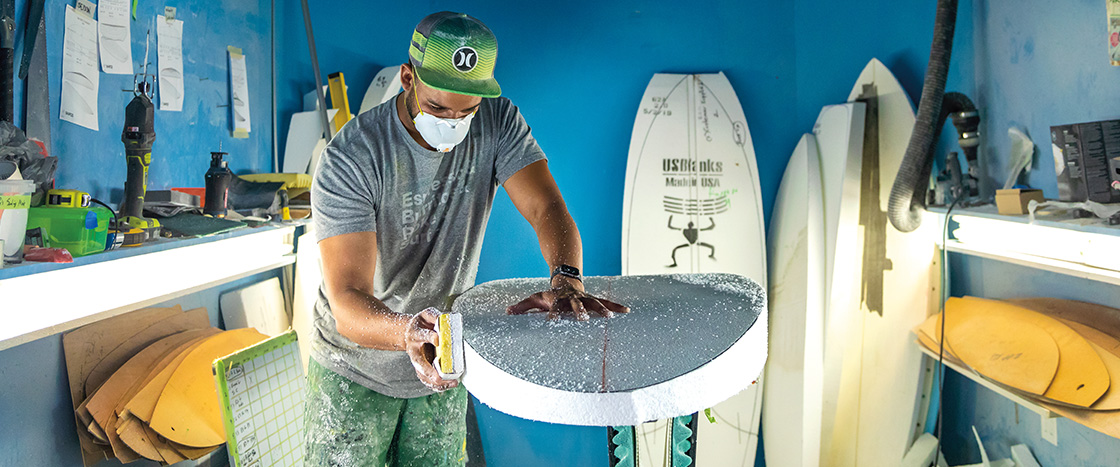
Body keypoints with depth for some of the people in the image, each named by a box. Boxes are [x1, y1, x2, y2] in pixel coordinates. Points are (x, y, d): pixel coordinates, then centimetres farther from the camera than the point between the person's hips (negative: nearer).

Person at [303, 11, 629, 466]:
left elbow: (547, 208, -23)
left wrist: (566, 281, -44)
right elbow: (347, 301, -32)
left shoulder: (497, 122, -13)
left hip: (442, 362, 3)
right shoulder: (349, 157, -26)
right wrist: (407, 331, -54)